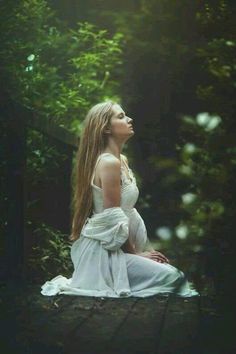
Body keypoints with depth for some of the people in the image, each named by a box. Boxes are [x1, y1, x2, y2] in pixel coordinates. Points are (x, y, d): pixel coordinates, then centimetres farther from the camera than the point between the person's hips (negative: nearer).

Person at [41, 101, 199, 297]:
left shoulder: (122, 160, 12)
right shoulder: (109, 163, -18)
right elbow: (113, 220, -18)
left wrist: (147, 248, 9)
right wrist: (135, 252, -7)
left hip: (112, 247, 10)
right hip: (102, 250, -10)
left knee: (171, 270, 8)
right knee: (172, 277, -14)